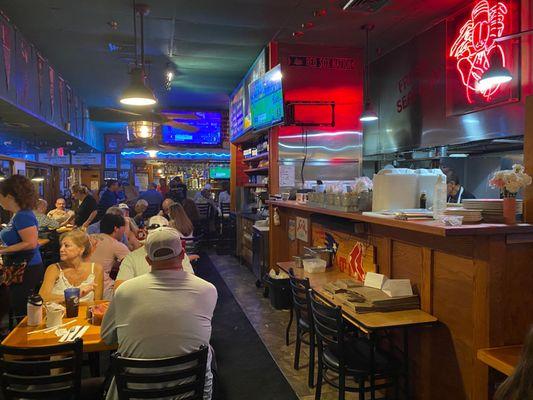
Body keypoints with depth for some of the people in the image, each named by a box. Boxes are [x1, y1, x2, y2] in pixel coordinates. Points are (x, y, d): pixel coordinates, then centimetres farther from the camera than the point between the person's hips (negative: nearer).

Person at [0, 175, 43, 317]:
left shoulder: (23, 216, -19)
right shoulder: (17, 215, 9)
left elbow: (31, 243, -25)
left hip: (27, 271, -9)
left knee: (22, 311, 0)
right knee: (17, 309, 18)